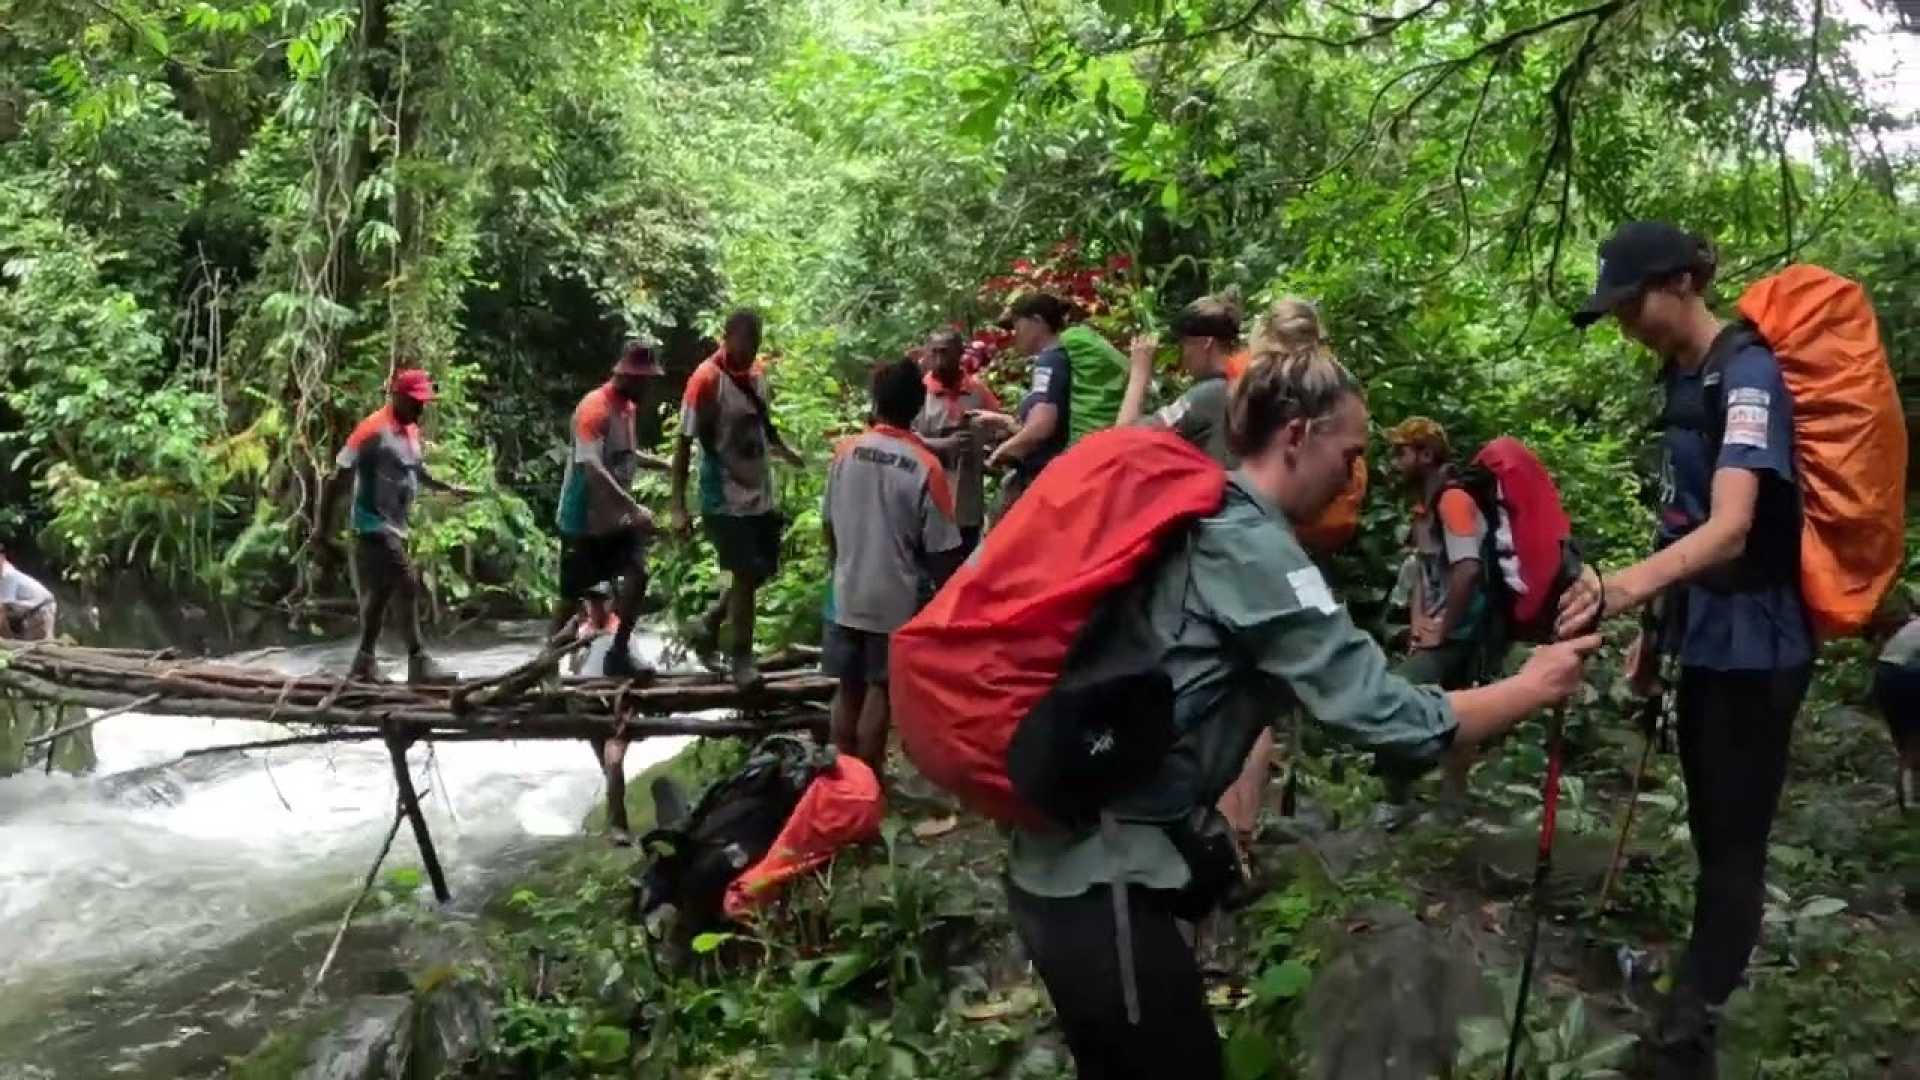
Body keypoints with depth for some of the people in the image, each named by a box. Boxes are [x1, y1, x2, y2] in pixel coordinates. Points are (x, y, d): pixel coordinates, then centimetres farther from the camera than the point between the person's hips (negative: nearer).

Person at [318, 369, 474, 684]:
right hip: (375, 526, -9)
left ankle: (363, 665, 20)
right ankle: (418, 663, -12)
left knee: (380, 595, 12)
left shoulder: (411, 430, 9)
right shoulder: (373, 429, -15)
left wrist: (449, 488, 18)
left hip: (395, 527, 9)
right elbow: (337, 481, -15)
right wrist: (323, 534, -16)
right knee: (406, 587, -14)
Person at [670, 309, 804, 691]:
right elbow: (684, 443, -16)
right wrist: (678, 508, -19)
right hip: (726, 498, -7)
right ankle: (742, 660, 14)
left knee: (763, 570, 15)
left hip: (761, 493, 7)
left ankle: (707, 626, 33)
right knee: (746, 575, -2)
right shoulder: (706, 379, -17)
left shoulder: (758, 371, 4)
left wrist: (786, 452, 3)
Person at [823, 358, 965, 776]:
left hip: (847, 594, 4)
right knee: (880, 693, 5)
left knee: (848, 690, 14)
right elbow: (941, 549, -12)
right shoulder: (925, 466, -15)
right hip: (896, 600, -4)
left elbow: (829, 523, 8)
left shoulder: (846, 451, -3)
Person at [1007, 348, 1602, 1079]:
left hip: (1065, 852, 9)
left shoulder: (1198, 520, 10)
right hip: (1106, 877, -9)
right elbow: (1389, 718, -18)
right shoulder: (1251, 548, -17)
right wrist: (1534, 686, -4)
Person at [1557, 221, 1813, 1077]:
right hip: (1706, 639, 9)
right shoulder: (1685, 377, 8)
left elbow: (1731, 527, -34)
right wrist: (1656, 630, 16)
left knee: (1735, 843, -2)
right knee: (1711, 833, 20)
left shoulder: (1748, 372, -20)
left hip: (1754, 647, -9)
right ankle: (1698, 1011, 36)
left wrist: (1628, 586, -50)